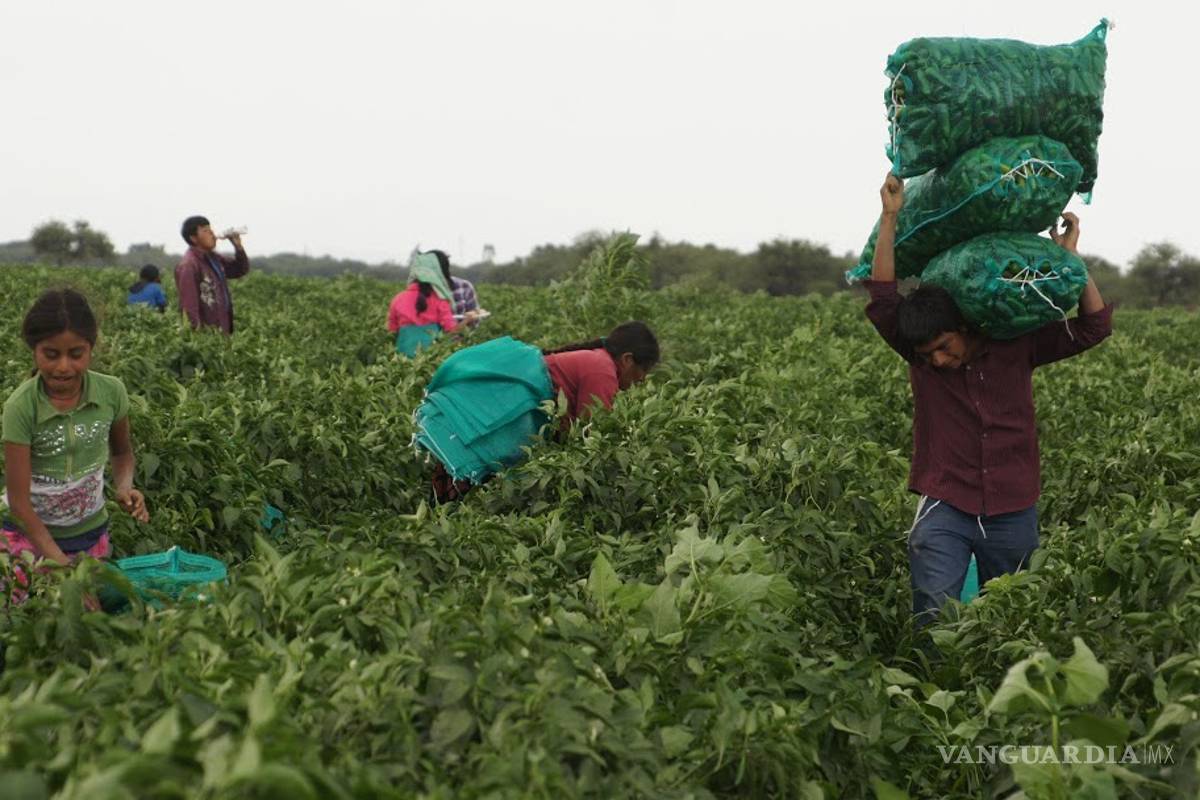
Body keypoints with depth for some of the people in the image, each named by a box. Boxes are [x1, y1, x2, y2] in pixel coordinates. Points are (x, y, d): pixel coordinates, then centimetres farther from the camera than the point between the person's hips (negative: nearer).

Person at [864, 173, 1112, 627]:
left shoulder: (1017, 347, 0)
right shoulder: (920, 357, -2)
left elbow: (1094, 326, 1)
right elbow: (882, 301, -13)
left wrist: (1069, 256, -7)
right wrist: (889, 218, -19)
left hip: (1012, 513, 2)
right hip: (945, 508, -1)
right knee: (934, 617, -16)